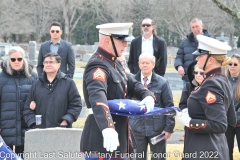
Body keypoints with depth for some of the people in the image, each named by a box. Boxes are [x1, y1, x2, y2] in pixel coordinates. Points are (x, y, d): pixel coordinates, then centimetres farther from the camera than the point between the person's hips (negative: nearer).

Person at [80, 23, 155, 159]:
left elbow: (132, 84, 19)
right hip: (102, 140, -10)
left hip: (119, 136, 10)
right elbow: (97, 97, -35)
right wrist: (107, 128, -52)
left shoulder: (115, 63, 13)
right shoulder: (98, 65, -19)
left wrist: (148, 96, -6)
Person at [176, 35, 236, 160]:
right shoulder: (222, 80, 9)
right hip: (216, 148, 10)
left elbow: (219, 125, -24)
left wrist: (189, 122, -19)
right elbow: (231, 122, 15)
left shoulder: (211, 85, -19)